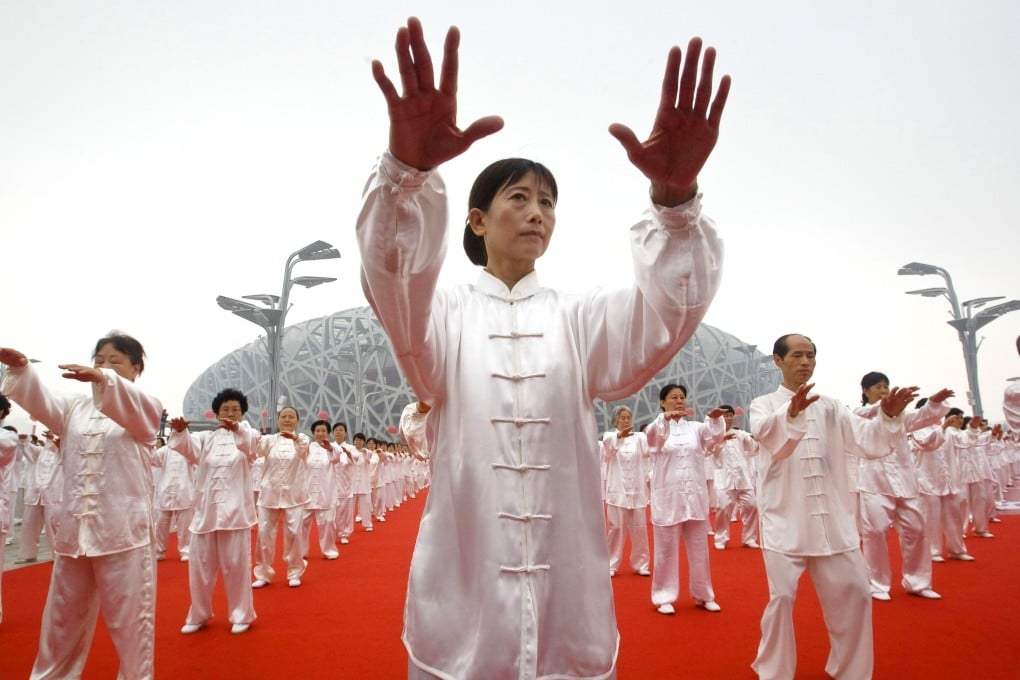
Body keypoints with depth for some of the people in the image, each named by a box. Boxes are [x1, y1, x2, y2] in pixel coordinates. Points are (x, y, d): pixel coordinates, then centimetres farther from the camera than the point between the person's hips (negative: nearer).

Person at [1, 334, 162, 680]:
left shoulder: (145, 408, 0)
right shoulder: (75, 407, 13)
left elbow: (132, 408, -24)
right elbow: (41, 401, -6)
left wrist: (103, 379, -43)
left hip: (122, 530, -4)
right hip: (73, 528, 5)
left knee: (130, 616, 3)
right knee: (63, 616, 17)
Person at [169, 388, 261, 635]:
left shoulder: (247, 435, 4)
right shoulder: (206, 437, 9)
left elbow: (253, 443, -21)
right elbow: (188, 446, -12)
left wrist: (237, 429, -43)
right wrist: (180, 431, -35)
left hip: (235, 510, -3)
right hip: (205, 510, 3)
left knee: (236, 565, 3)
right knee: (200, 565, 10)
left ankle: (241, 615, 18)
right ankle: (199, 616, 28)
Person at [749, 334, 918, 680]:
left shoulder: (831, 407, 12)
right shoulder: (764, 404, 1)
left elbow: (870, 442, -1)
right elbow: (765, 433, -23)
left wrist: (889, 416, -21)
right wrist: (792, 412, -44)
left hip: (832, 518, 4)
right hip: (786, 518, -4)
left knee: (854, 593, 7)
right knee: (782, 596, -3)